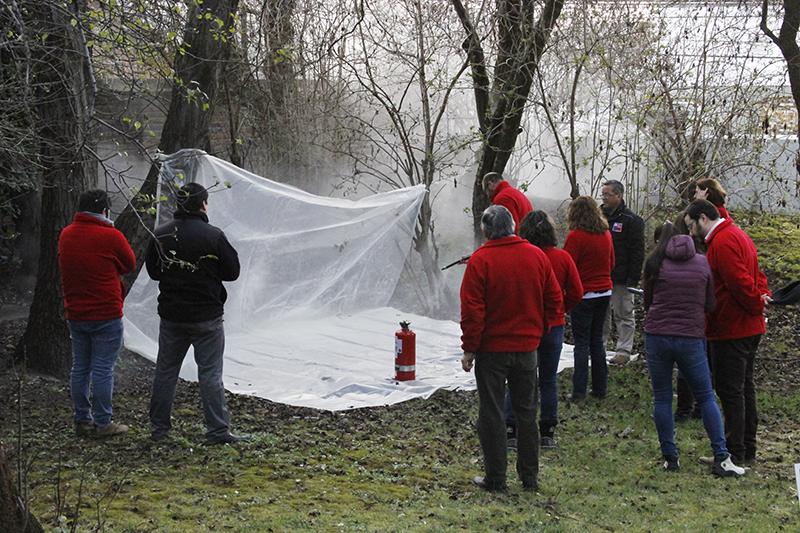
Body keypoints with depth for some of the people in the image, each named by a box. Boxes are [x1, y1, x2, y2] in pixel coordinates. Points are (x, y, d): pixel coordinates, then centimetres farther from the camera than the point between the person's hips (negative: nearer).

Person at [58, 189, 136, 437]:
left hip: (75, 314, 6)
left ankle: (82, 420, 19)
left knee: (80, 368, 13)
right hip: (106, 314, -6)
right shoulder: (110, 236, -13)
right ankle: (103, 423, 3)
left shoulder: (66, 235, 6)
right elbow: (129, 264, 0)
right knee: (103, 369, -1)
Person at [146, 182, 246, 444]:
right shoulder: (213, 236, -14)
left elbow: (153, 271, 9)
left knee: (165, 371, 15)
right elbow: (232, 272, -6)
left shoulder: (161, 235, -2)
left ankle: (159, 427, 21)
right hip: (206, 317, -3)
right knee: (210, 373, 2)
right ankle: (218, 430, 3)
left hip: (171, 316, 4)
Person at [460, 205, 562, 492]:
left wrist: (469, 348, -6)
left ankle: (495, 477, 8)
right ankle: (529, 476, 19)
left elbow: (472, 309, -14)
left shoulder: (480, 260, -13)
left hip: (491, 349, -4)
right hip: (527, 347, 4)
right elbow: (554, 299, 6)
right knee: (526, 411, 14)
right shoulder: (537, 256, 1)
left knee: (491, 414, 5)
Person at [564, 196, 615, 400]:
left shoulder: (575, 236, -15)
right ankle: (600, 388, 16)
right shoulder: (606, 234, 5)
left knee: (582, 343, -1)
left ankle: (579, 391, -2)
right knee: (597, 341, 14)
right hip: (604, 293, 6)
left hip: (583, 294, -6)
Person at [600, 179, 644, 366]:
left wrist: (633, 278, -17)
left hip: (621, 278, -6)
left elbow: (637, 252, -11)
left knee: (623, 314, 1)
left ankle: (624, 350, 6)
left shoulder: (631, 220, -8)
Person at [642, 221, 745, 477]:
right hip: (691, 338, 1)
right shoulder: (702, 263, 4)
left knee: (662, 398, 10)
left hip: (657, 336, -1)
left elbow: (647, 301, 9)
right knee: (706, 397, 10)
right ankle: (721, 458, 5)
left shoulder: (655, 263, 0)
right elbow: (710, 304, 9)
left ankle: (670, 458, 11)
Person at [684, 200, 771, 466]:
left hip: (730, 330, -11)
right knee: (744, 388, 16)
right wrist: (763, 296, 3)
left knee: (730, 390, -4)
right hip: (749, 327, 11)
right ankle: (748, 450, 23)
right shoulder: (737, 235, 16)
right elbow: (757, 274, 18)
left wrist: (757, 305, -11)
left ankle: (735, 452, 1)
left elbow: (740, 282, -24)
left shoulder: (723, 242, -18)